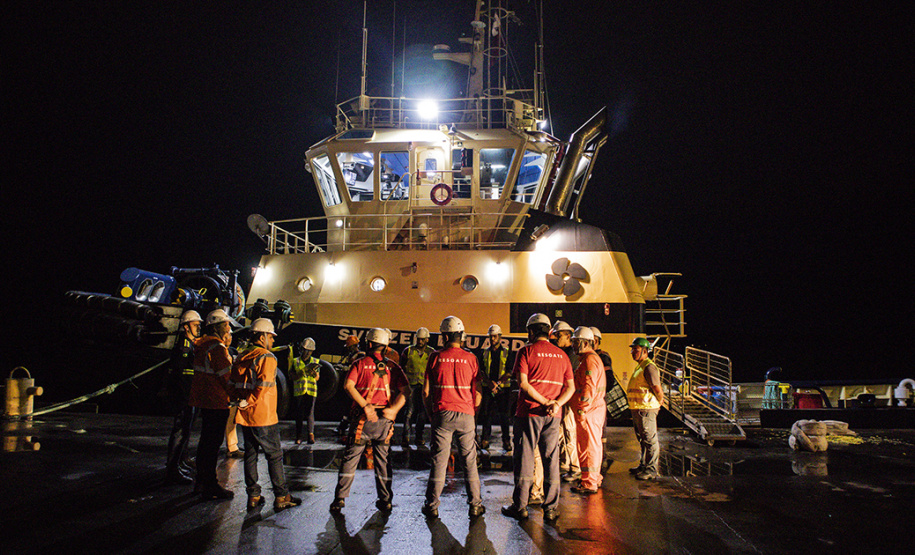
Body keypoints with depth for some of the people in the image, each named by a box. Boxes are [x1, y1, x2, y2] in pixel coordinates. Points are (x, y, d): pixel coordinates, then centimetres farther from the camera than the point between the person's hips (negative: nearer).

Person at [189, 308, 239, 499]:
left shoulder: (201, 344, 12)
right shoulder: (217, 348, -18)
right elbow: (227, 376, -17)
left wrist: (226, 346, 10)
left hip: (203, 400, 10)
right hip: (217, 401, -10)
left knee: (206, 441, 18)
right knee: (213, 443, -4)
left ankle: (201, 481, 27)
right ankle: (210, 485, 1)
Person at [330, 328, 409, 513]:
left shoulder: (360, 364, 2)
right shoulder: (392, 366, 8)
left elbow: (348, 385, -14)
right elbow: (406, 390, -3)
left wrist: (366, 406, -17)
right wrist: (393, 409, -9)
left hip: (363, 419, -2)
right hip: (385, 420, 2)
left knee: (350, 457, 6)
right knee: (383, 459, 14)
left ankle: (340, 498, 3)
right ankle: (385, 500, 17)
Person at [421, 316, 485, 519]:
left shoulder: (436, 357, 0)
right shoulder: (470, 358, 1)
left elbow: (426, 391, 2)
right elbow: (477, 392, 3)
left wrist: (431, 413, 14)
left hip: (442, 413, 0)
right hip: (465, 414, 1)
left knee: (439, 460, 4)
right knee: (469, 460, 9)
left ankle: (432, 505, 8)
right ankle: (475, 504, 12)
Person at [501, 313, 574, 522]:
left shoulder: (527, 351, -3)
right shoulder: (561, 355, 11)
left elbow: (523, 383, -14)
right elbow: (570, 387, 5)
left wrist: (545, 402, -13)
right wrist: (556, 404, -9)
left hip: (529, 413, -4)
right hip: (553, 417, 4)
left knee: (524, 459, 3)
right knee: (551, 460, 8)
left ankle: (520, 507, 9)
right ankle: (551, 509, 10)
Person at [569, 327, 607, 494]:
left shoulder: (590, 359, -15)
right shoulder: (592, 357, 19)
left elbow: (589, 387, -22)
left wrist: (582, 409, -21)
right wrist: (581, 407, 21)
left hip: (588, 410, -11)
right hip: (595, 408, 11)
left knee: (588, 446, -5)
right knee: (594, 444, 16)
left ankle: (589, 483, -1)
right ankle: (595, 478, 25)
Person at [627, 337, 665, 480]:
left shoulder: (649, 367, -17)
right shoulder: (639, 366, 17)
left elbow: (658, 389, -19)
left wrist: (660, 402, -4)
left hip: (646, 409, -11)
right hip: (637, 409, 11)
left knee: (650, 440, -4)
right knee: (642, 440, 19)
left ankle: (651, 470, 1)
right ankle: (643, 465, 30)